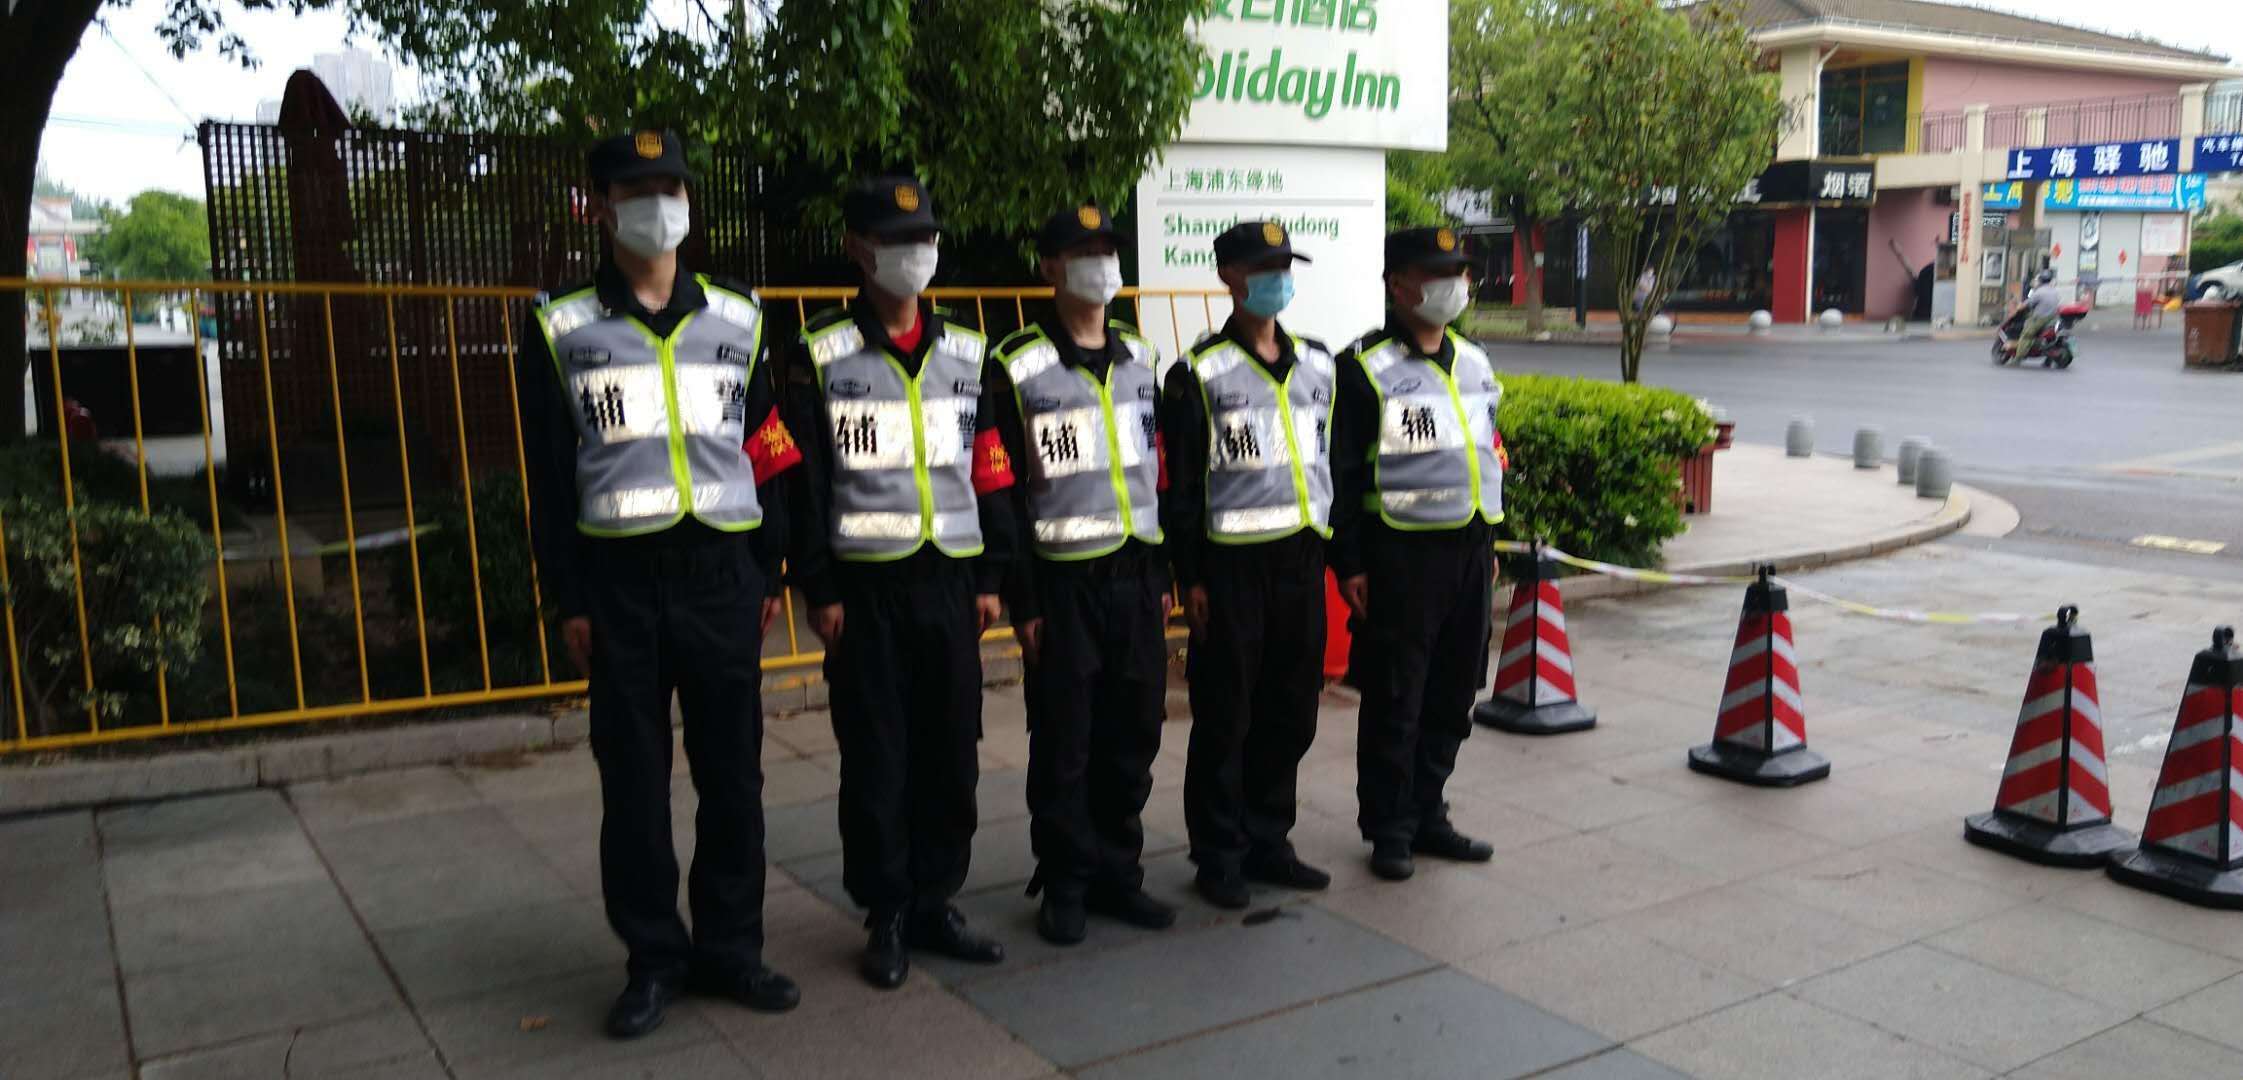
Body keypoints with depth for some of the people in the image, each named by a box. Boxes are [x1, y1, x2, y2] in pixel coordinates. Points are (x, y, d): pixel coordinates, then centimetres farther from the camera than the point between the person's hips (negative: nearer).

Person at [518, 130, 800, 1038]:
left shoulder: (737, 321, 8)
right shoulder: (560, 331, 3)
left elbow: (768, 452, 10)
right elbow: (550, 477, 2)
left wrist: (770, 572, 6)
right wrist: (568, 599, -2)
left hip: (722, 570, 2)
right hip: (621, 579, -1)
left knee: (732, 771, 7)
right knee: (633, 779, 6)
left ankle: (730, 947, 20)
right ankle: (654, 958, 19)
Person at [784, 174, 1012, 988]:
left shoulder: (970, 354, 10)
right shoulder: (820, 356, -1)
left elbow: (992, 471, 10)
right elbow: (801, 481, -4)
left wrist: (991, 575, 6)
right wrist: (819, 591, -8)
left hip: (951, 581, 3)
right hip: (866, 586, -3)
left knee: (951, 753, 8)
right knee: (875, 759, 4)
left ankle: (934, 904, 22)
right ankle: (886, 918, 17)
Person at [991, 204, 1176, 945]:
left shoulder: (1142, 359, 11)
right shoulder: (1019, 367, -6)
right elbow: (1003, 490, -8)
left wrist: (1163, 575, 12)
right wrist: (1023, 600, -10)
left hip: (1136, 573, 5)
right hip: (1064, 580, -5)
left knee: (1132, 735, 10)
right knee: (1063, 744, 3)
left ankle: (1117, 874, 24)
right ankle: (1065, 886, 18)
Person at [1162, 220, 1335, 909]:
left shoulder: (1316, 365, 12)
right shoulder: (1201, 374, -5)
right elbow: (1180, 484, -6)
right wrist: (1190, 578, -9)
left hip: (1303, 558, 5)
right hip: (1233, 564, -5)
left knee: (1291, 711, 11)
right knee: (1225, 718, 2)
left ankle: (1267, 841, 25)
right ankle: (1219, 856, 15)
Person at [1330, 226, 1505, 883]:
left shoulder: (1474, 364, 13)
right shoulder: (1365, 369, -8)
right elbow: (1341, 474, -10)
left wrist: (1488, 542, 19)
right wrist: (1348, 564, -12)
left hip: (1469, 550, 7)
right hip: (1402, 553, -7)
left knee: (1451, 697, 13)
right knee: (1394, 700, 1)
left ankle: (1427, 815, 26)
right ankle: (1389, 829, 14)